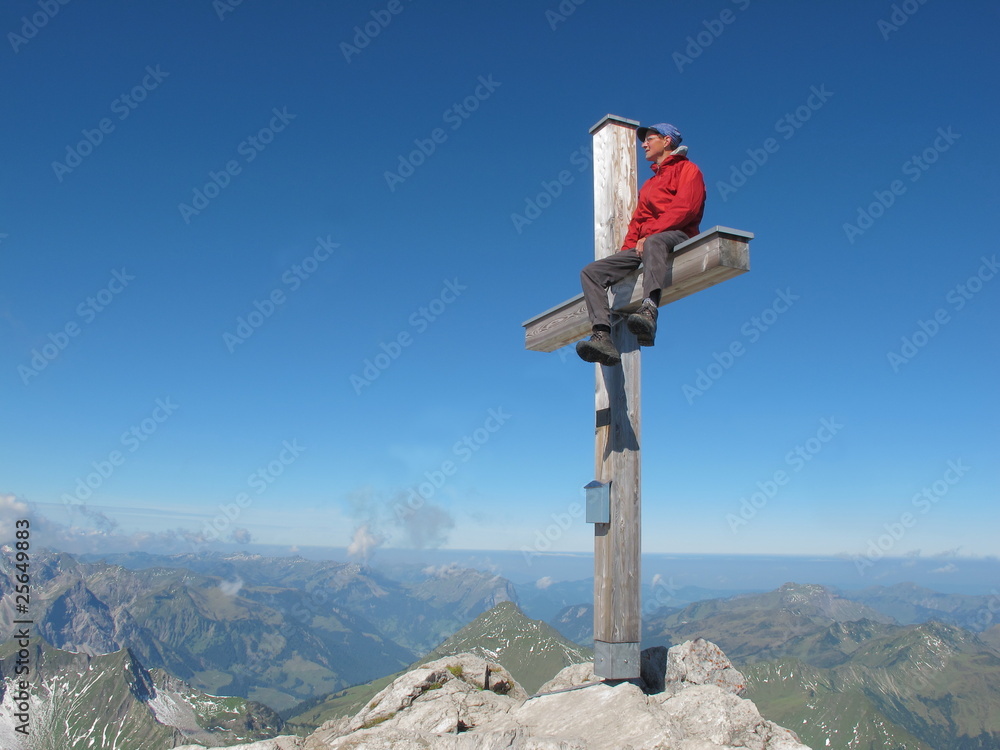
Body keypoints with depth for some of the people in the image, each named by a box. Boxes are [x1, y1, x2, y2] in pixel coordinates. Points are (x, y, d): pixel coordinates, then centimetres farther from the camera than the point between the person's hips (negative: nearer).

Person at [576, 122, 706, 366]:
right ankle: (603, 336, -33)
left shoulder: (688, 170, 11)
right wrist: (627, 249, 8)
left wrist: (649, 235, -15)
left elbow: (685, 208, -7)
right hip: (643, 245, 7)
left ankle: (649, 311, -64)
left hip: (677, 237, -7)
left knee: (653, 243, -43)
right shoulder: (649, 185, 34)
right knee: (591, 272, -13)